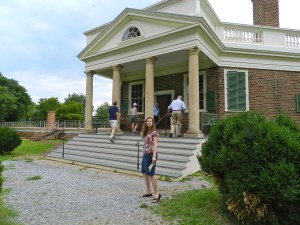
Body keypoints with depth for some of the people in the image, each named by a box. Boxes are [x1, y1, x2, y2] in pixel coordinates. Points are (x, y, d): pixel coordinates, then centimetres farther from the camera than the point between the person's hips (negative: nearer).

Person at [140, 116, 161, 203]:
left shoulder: (154, 132, -8)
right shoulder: (146, 132, 15)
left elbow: (155, 145, -16)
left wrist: (154, 156, -21)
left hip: (151, 155, -9)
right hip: (145, 154, 9)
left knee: (150, 174, -6)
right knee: (144, 173, 14)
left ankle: (156, 193, 6)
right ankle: (148, 191, 28)